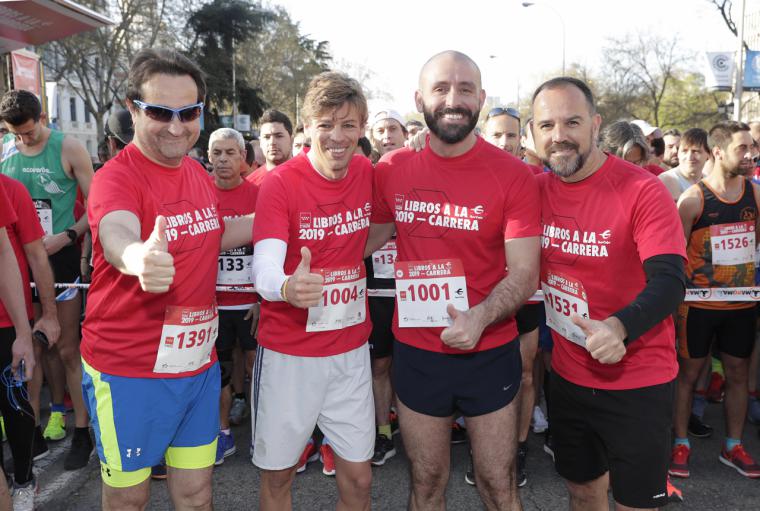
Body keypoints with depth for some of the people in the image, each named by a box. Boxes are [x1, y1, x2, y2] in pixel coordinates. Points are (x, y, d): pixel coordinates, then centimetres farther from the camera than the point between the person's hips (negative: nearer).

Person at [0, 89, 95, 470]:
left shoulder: (69, 149, -7)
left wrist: (66, 236, -17)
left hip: (59, 257, -3)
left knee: (67, 349, 1)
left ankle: (81, 431, 12)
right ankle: (32, 429, 25)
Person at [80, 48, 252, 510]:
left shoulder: (199, 173, 5)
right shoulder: (116, 177, -18)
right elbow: (116, 235, -39)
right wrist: (138, 258, -62)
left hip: (199, 363, 6)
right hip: (129, 370, -5)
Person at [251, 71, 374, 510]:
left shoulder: (368, 174, -1)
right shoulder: (280, 184, -13)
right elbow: (264, 268, -27)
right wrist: (287, 288, -47)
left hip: (351, 350, 4)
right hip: (289, 353, -3)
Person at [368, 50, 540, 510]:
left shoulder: (514, 175, -11)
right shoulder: (392, 170, -2)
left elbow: (525, 273, -13)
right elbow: (372, 236, 13)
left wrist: (479, 317, -29)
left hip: (490, 353, -2)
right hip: (416, 351, 3)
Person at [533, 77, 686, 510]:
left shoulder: (642, 190, -17)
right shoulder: (536, 190, -2)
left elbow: (669, 282, -25)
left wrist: (620, 327, -42)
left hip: (638, 383, -4)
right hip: (568, 376, 5)